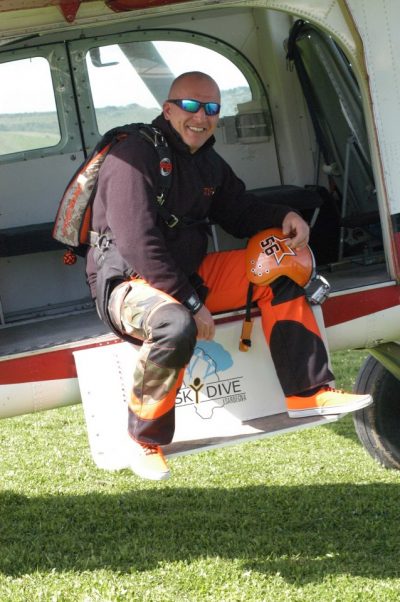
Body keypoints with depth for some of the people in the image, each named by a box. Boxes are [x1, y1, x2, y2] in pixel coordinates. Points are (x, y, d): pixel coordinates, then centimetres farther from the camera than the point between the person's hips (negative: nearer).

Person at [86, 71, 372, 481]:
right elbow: (138, 245, -25)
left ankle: (308, 393, -3)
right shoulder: (135, 157, -19)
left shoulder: (208, 163, 9)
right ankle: (145, 441, -20)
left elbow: (240, 212, 21)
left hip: (190, 274, 9)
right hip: (129, 282, -9)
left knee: (279, 272, -1)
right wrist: (191, 302, -25)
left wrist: (284, 217, -2)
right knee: (177, 327, -40)